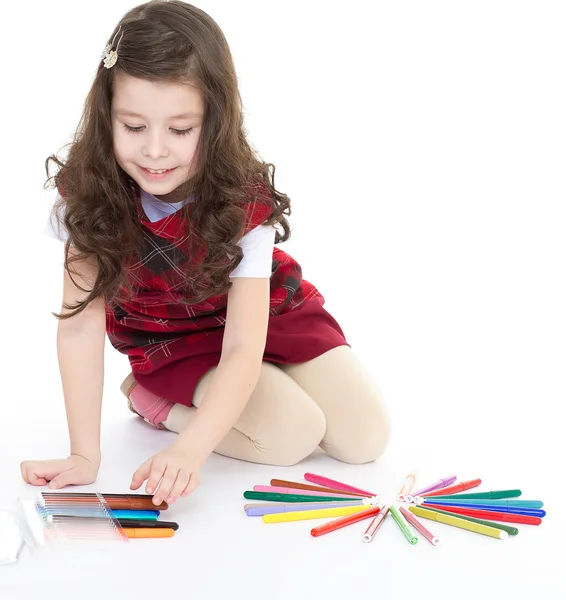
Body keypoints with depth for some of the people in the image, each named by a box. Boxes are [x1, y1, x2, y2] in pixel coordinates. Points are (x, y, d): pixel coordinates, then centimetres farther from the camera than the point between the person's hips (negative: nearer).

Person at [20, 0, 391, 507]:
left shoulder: (243, 203, -28)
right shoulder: (87, 193, -25)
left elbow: (243, 347, -33)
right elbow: (80, 324, -25)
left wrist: (190, 449, -47)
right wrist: (85, 455, -30)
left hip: (266, 315, 2)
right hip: (170, 341, -1)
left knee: (365, 437, -12)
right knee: (293, 434, -23)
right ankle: (151, 393, 0)